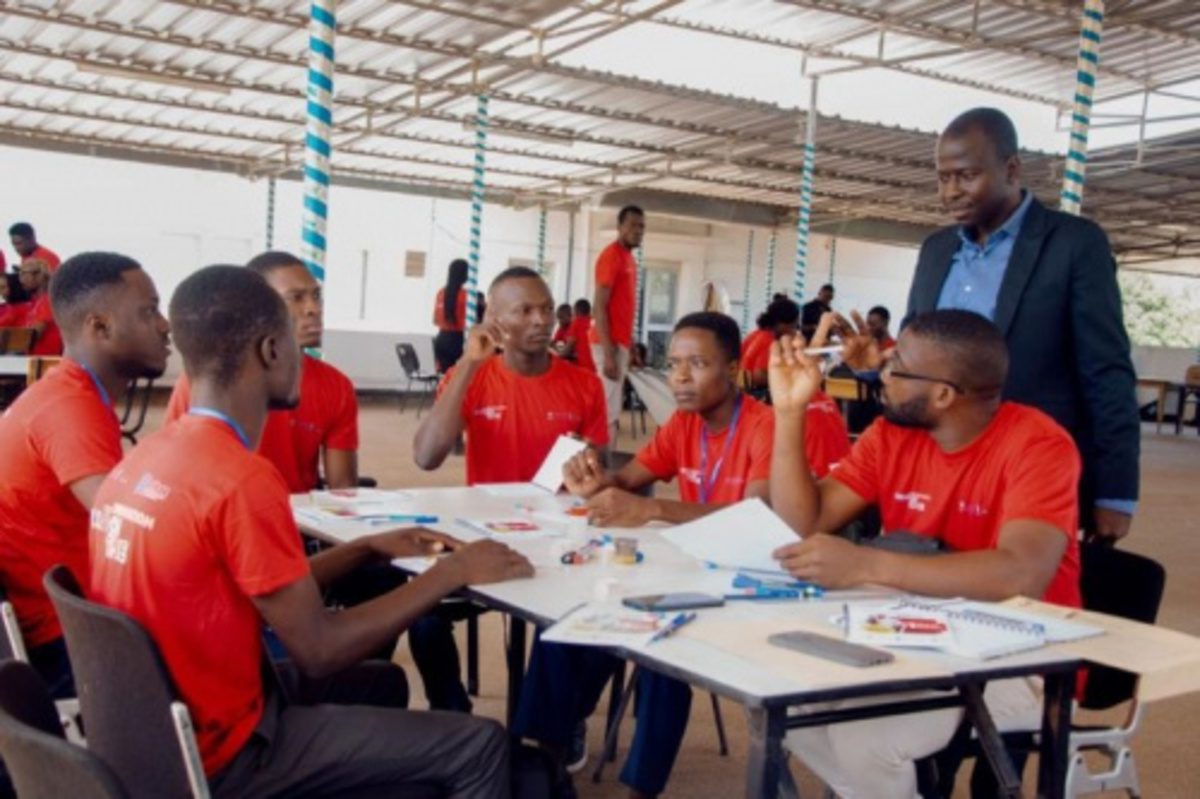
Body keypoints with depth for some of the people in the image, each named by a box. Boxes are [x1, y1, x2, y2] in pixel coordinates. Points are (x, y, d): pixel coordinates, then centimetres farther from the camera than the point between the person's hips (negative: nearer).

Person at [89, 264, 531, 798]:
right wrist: (452, 571, -12)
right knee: (480, 748, -4)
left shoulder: (150, 457, 3)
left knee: (382, 682, 27)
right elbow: (317, 650, -19)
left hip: (162, 718, 9)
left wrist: (368, 548, 8)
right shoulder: (242, 480, -26)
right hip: (219, 754, -9)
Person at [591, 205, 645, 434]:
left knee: (611, 412, 12)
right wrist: (608, 353, -22)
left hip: (620, 343, 9)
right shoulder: (611, 256, -12)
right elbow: (599, 307, -17)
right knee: (607, 412, -10)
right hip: (610, 345, -9)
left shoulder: (629, 258, 16)